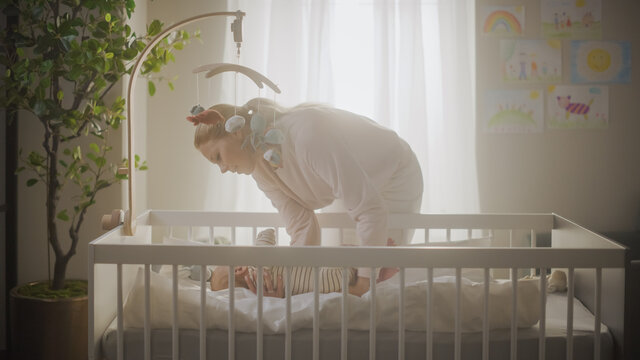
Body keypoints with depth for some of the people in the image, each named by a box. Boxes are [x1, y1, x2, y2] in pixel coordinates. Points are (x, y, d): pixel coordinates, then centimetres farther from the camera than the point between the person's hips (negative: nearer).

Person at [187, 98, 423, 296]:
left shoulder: (306, 134, -41)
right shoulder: (260, 166, -14)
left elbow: (371, 210, -40)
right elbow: (303, 229, -14)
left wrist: (365, 279, -37)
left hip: (394, 177, -7)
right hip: (352, 187, 7)